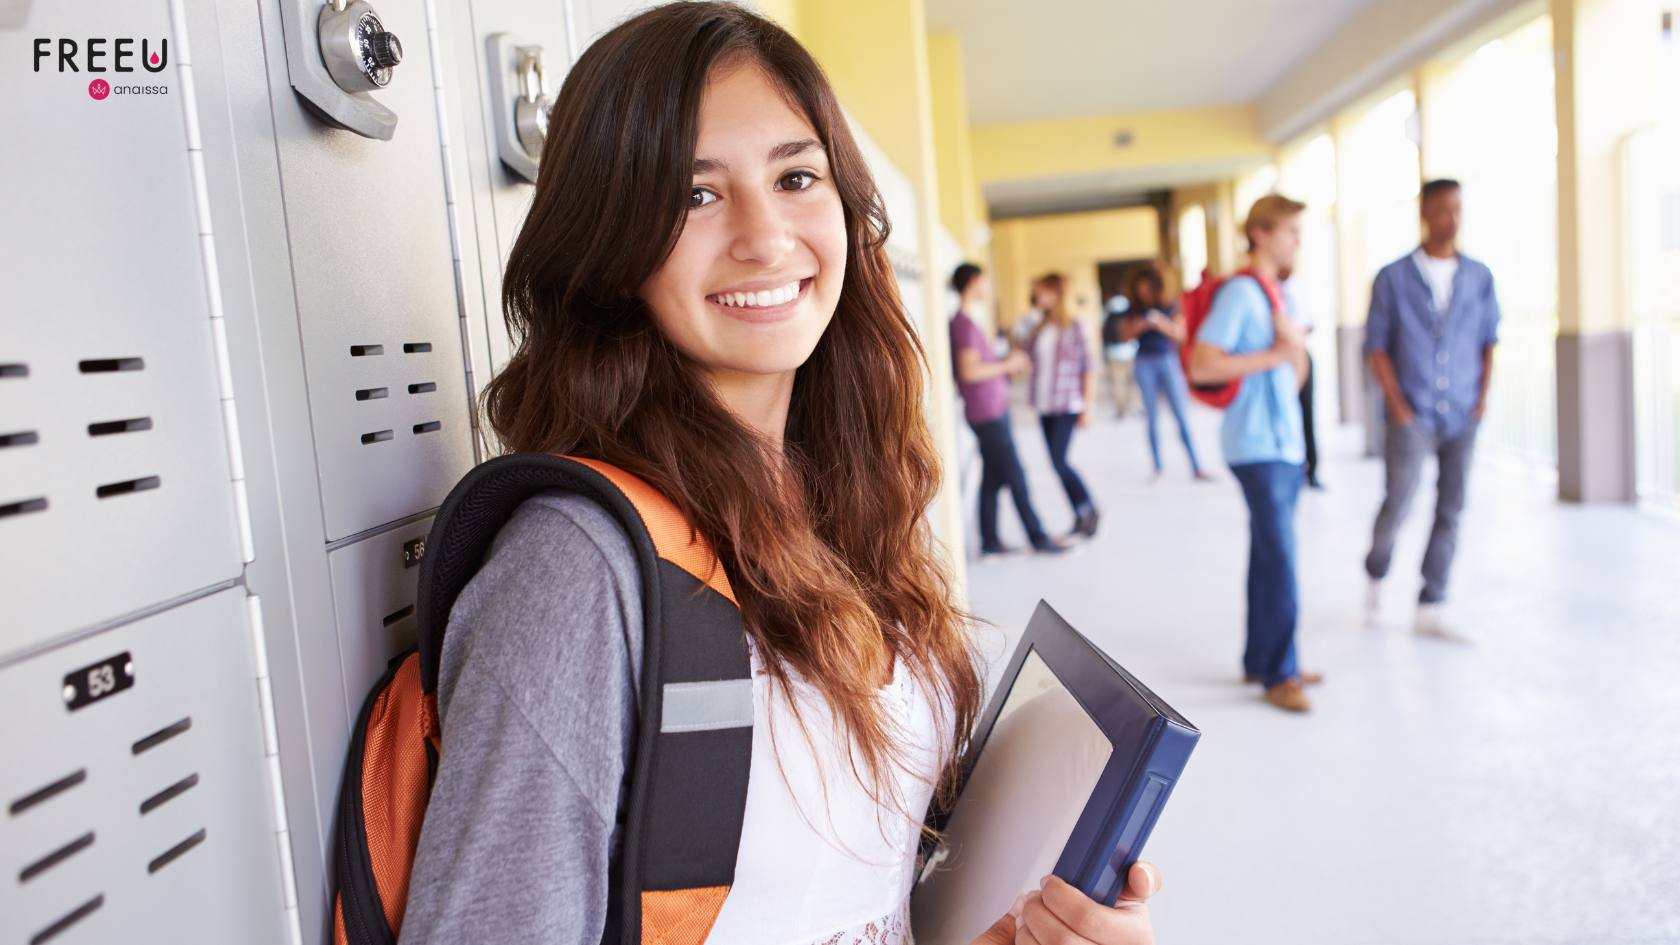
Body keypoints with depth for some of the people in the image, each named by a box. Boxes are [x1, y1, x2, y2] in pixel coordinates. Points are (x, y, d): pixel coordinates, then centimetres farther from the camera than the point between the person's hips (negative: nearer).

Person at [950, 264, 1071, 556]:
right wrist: (1006, 365, -13)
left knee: (993, 477, 11)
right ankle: (1038, 538, 2)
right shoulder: (965, 324, -16)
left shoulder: (965, 322, 15)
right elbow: (969, 372, -24)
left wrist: (1008, 364, 11)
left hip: (993, 412, 10)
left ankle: (990, 540, 15)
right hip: (987, 414, -10)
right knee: (1016, 477, -4)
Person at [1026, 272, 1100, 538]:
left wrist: (1087, 406, -9)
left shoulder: (1074, 326, -5)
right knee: (1058, 463, 6)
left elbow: (1089, 367, -6)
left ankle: (1089, 508, 8)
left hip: (1067, 405, -6)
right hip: (1044, 406, 6)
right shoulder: (1040, 328, 11)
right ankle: (1081, 516, 17)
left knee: (1059, 461, -12)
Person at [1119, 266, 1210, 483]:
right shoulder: (1135, 310, 7)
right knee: (1151, 418, 3)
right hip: (1145, 364, 2)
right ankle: (1157, 468, 8)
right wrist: (1137, 327, -12)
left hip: (1168, 361, -2)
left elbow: (1180, 334, -1)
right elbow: (1126, 335, 9)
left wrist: (1162, 323, -18)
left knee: (1182, 416, -6)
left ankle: (1196, 468, -4)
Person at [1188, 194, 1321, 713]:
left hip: (1285, 443, 9)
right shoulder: (1239, 293, -11)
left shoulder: (1277, 293, 16)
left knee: (1269, 556, 13)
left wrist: (1296, 347, -2)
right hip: (1258, 447, -9)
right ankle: (1279, 675, 3)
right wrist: (1272, 356, -17)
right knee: (1279, 560, -7)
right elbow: (1201, 365, -21)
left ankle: (1261, 659, 22)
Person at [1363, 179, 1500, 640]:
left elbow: (1488, 340, 13)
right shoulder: (1393, 278, -2)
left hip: (1462, 416, 3)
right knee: (1396, 505, -6)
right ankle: (1376, 579, 23)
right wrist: (1397, 405, -7)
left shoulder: (1479, 277, 7)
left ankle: (1429, 610, 12)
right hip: (1412, 415, -3)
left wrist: (1483, 395, 2)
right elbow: (1376, 345, -1)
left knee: (1450, 511, 3)